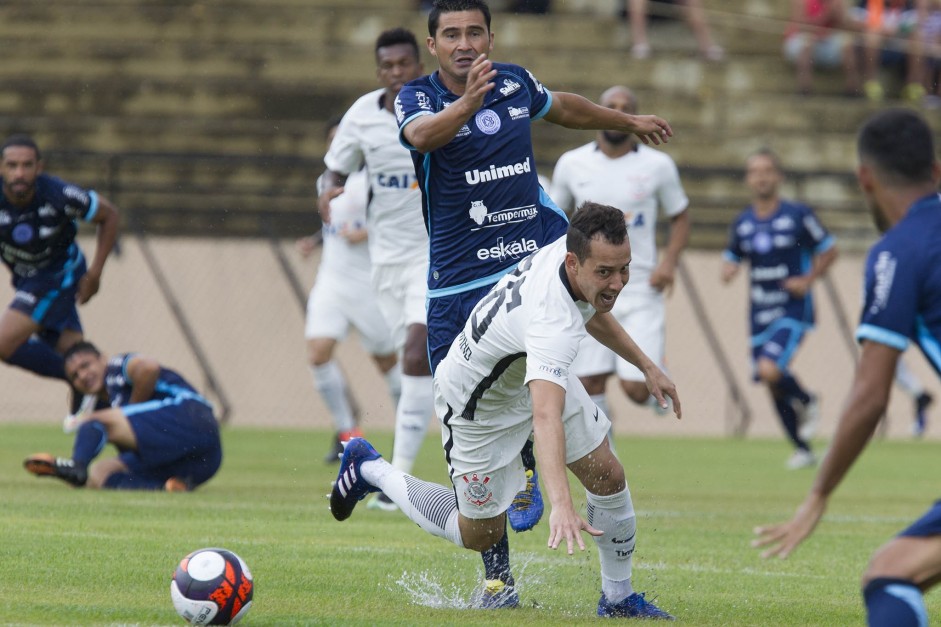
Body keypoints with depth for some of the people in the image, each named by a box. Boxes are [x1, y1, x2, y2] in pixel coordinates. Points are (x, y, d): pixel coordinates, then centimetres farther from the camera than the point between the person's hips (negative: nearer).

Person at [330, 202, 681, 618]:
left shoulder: (565, 249, -19)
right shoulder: (553, 322, -46)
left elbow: (588, 310, 9)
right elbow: (545, 416, -60)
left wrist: (645, 365, 13)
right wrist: (561, 506, -71)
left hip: (542, 374, 8)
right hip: (479, 405, -8)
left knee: (607, 475, -3)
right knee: (479, 534, 7)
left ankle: (617, 598, 15)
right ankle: (369, 470, 27)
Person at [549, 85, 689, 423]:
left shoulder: (657, 166, -3)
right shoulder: (572, 164, 1)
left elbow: (680, 218, 9)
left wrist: (669, 262, -7)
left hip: (640, 293, -2)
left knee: (637, 389, -9)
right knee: (589, 386, -1)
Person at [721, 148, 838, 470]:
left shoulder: (798, 215, -6)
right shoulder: (742, 223, 6)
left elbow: (829, 250, 2)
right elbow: (732, 258, 18)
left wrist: (808, 280, -11)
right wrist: (728, 270, -6)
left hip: (793, 310, -5)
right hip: (760, 314, 5)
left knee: (770, 370, -25)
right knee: (774, 388, 8)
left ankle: (808, 402, 5)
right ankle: (802, 450, 26)